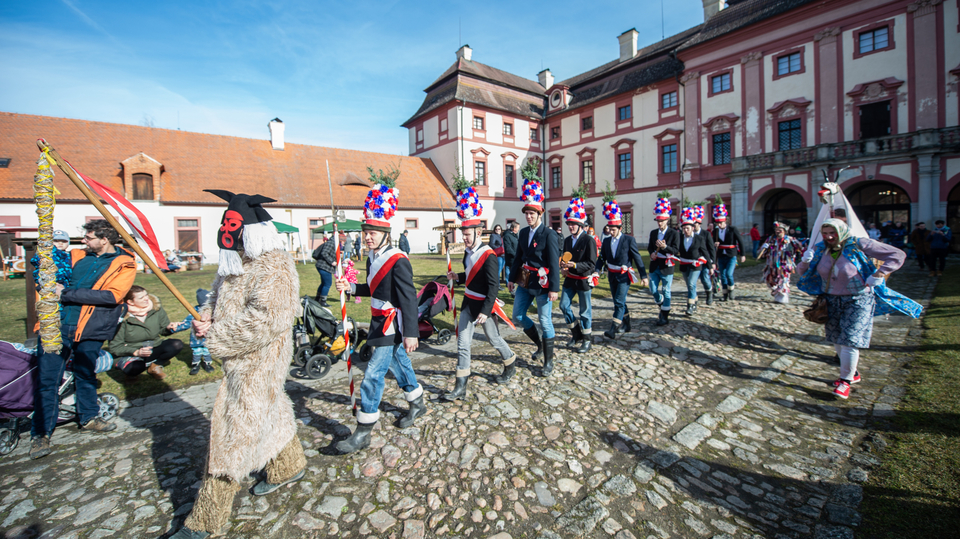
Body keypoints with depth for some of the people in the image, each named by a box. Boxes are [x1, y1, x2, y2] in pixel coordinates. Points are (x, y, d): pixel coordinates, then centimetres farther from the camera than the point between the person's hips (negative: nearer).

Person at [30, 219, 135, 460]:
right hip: (57, 324, 3)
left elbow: (111, 296, -17)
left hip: (89, 331, -3)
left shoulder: (124, 265, -5)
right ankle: (40, 433, 12)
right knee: (47, 378, 2)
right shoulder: (77, 256, 10)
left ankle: (88, 418, 30)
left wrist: (66, 293, -17)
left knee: (86, 375, 12)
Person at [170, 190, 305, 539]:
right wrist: (206, 318, -4)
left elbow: (266, 320, -29)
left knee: (233, 432, 1)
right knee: (269, 411, 23)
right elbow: (218, 296, 18)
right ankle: (288, 467, 45)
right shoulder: (237, 263, 8)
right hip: (243, 359, 9)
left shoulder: (274, 266, -23)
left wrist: (216, 336, -20)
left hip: (258, 361, -9)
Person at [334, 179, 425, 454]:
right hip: (381, 325, 9)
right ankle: (417, 405, 43)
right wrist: (351, 287, 2)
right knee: (399, 367, 22)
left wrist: (410, 333, -24)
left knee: (373, 375, -5)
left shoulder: (398, 261, -20)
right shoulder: (372, 258, 8)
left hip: (392, 328, -9)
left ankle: (363, 433, 9)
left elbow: (409, 298, -22)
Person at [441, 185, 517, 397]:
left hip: (483, 305, -7)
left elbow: (493, 285, -23)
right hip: (468, 302, 7)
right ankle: (460, 387, 12)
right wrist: (457, 277, 2)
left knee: (494, 339, 14)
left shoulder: (488, 255, -20)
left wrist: (485, 311, -28)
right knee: (462, 343, 4)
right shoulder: (468, 252, 5)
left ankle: (510, 364, 43)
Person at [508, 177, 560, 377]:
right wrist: (512, 278, 14)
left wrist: (554, 288, -17)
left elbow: (554, 263, -14)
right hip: (525, 282, 7)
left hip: (542, 284, -7)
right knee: (518, 316, 11)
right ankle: (540, 344, 33)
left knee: (545, 321, 0)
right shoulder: (523, 232, 8)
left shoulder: (549, 234, -12)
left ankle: (548, 361, 16)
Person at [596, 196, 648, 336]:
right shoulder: (606, 241, 4)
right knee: (619, 302, 14)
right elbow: (602, 258, 4)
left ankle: (613, 329, -13)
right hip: (612, 275, 6)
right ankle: (626, 324, 31)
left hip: (624, 276, -5)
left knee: (619, 302, -12)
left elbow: (637, 258, -8)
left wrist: (643, 276, -10)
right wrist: (596, 271, -11)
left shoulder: (629, 240, -9)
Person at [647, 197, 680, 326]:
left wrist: (665, 247, -27)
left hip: (666, 266, -4)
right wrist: (652, 253, -7)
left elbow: (676, 250, -10)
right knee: (653, 290, 7)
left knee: (666, 291, 3)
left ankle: (665, 316, 13)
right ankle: (662, 305, 35)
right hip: (654, 265, 5)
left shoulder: (674, 233, -6)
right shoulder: (653, 232, 8)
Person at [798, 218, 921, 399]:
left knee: (850, 340, -6)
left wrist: (878, 274, -19)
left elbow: (897, 255, -8)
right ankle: (852, 373, 31)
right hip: (832, 300, 5)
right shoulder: (820, 249, -1)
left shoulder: (858, 245, -12)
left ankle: (845, 380, 7)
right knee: (837, 339, 11)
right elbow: (804, 271, 7)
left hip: (857, 301, -4)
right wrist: (805, 261, -14)